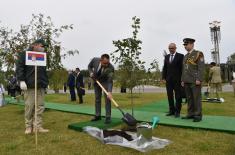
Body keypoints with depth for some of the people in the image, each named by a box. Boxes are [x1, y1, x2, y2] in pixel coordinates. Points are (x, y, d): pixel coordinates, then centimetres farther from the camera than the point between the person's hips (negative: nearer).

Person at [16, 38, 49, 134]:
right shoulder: (24, 54, 6)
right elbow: (19, 68, -3)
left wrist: (46, 82, 18)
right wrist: (21, 80, -13)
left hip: (41, 86, 5)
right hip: (30, 86, -5)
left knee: (40, 107, 1)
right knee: (29, 107, -2)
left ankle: (38, 126, 6)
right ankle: (28, 126, 11)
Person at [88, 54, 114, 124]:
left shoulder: (110, 68, -33)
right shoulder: (95, 60, -25)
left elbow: (110, 81, -35)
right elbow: (89, 66, -1)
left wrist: (109, 92, -49)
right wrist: (91, 73, -20)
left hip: (106, 81, -3)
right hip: (96, 80, 3)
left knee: (107, 99, -11)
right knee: (97, 99, 8)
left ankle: (108, 117, -3)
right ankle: (98, 115, 19)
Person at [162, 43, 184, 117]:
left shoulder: (180, 56, 0)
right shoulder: (166, 57, 14)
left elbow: (182, 68, -4)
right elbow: (164, 68, 12)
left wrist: (182, 79, -9)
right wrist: (164, 77, 4)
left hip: (177, 80, -4)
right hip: (168, 79, 4)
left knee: (178, 96, 2)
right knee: (170, 96, 7)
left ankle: (177, 111, 10)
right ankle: (172, 110, 16)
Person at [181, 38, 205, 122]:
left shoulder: (199, 53, -4)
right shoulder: (185, 56, 17)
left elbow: (201, 67, -12)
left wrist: (199, 79, -20)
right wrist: (183, 80, 12)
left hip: (195, 81, -7)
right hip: (187, 81, 7)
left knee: (197, 98, -3)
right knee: (189, 98, 8)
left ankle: (198, 115, 4)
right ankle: (191, 114, 14)